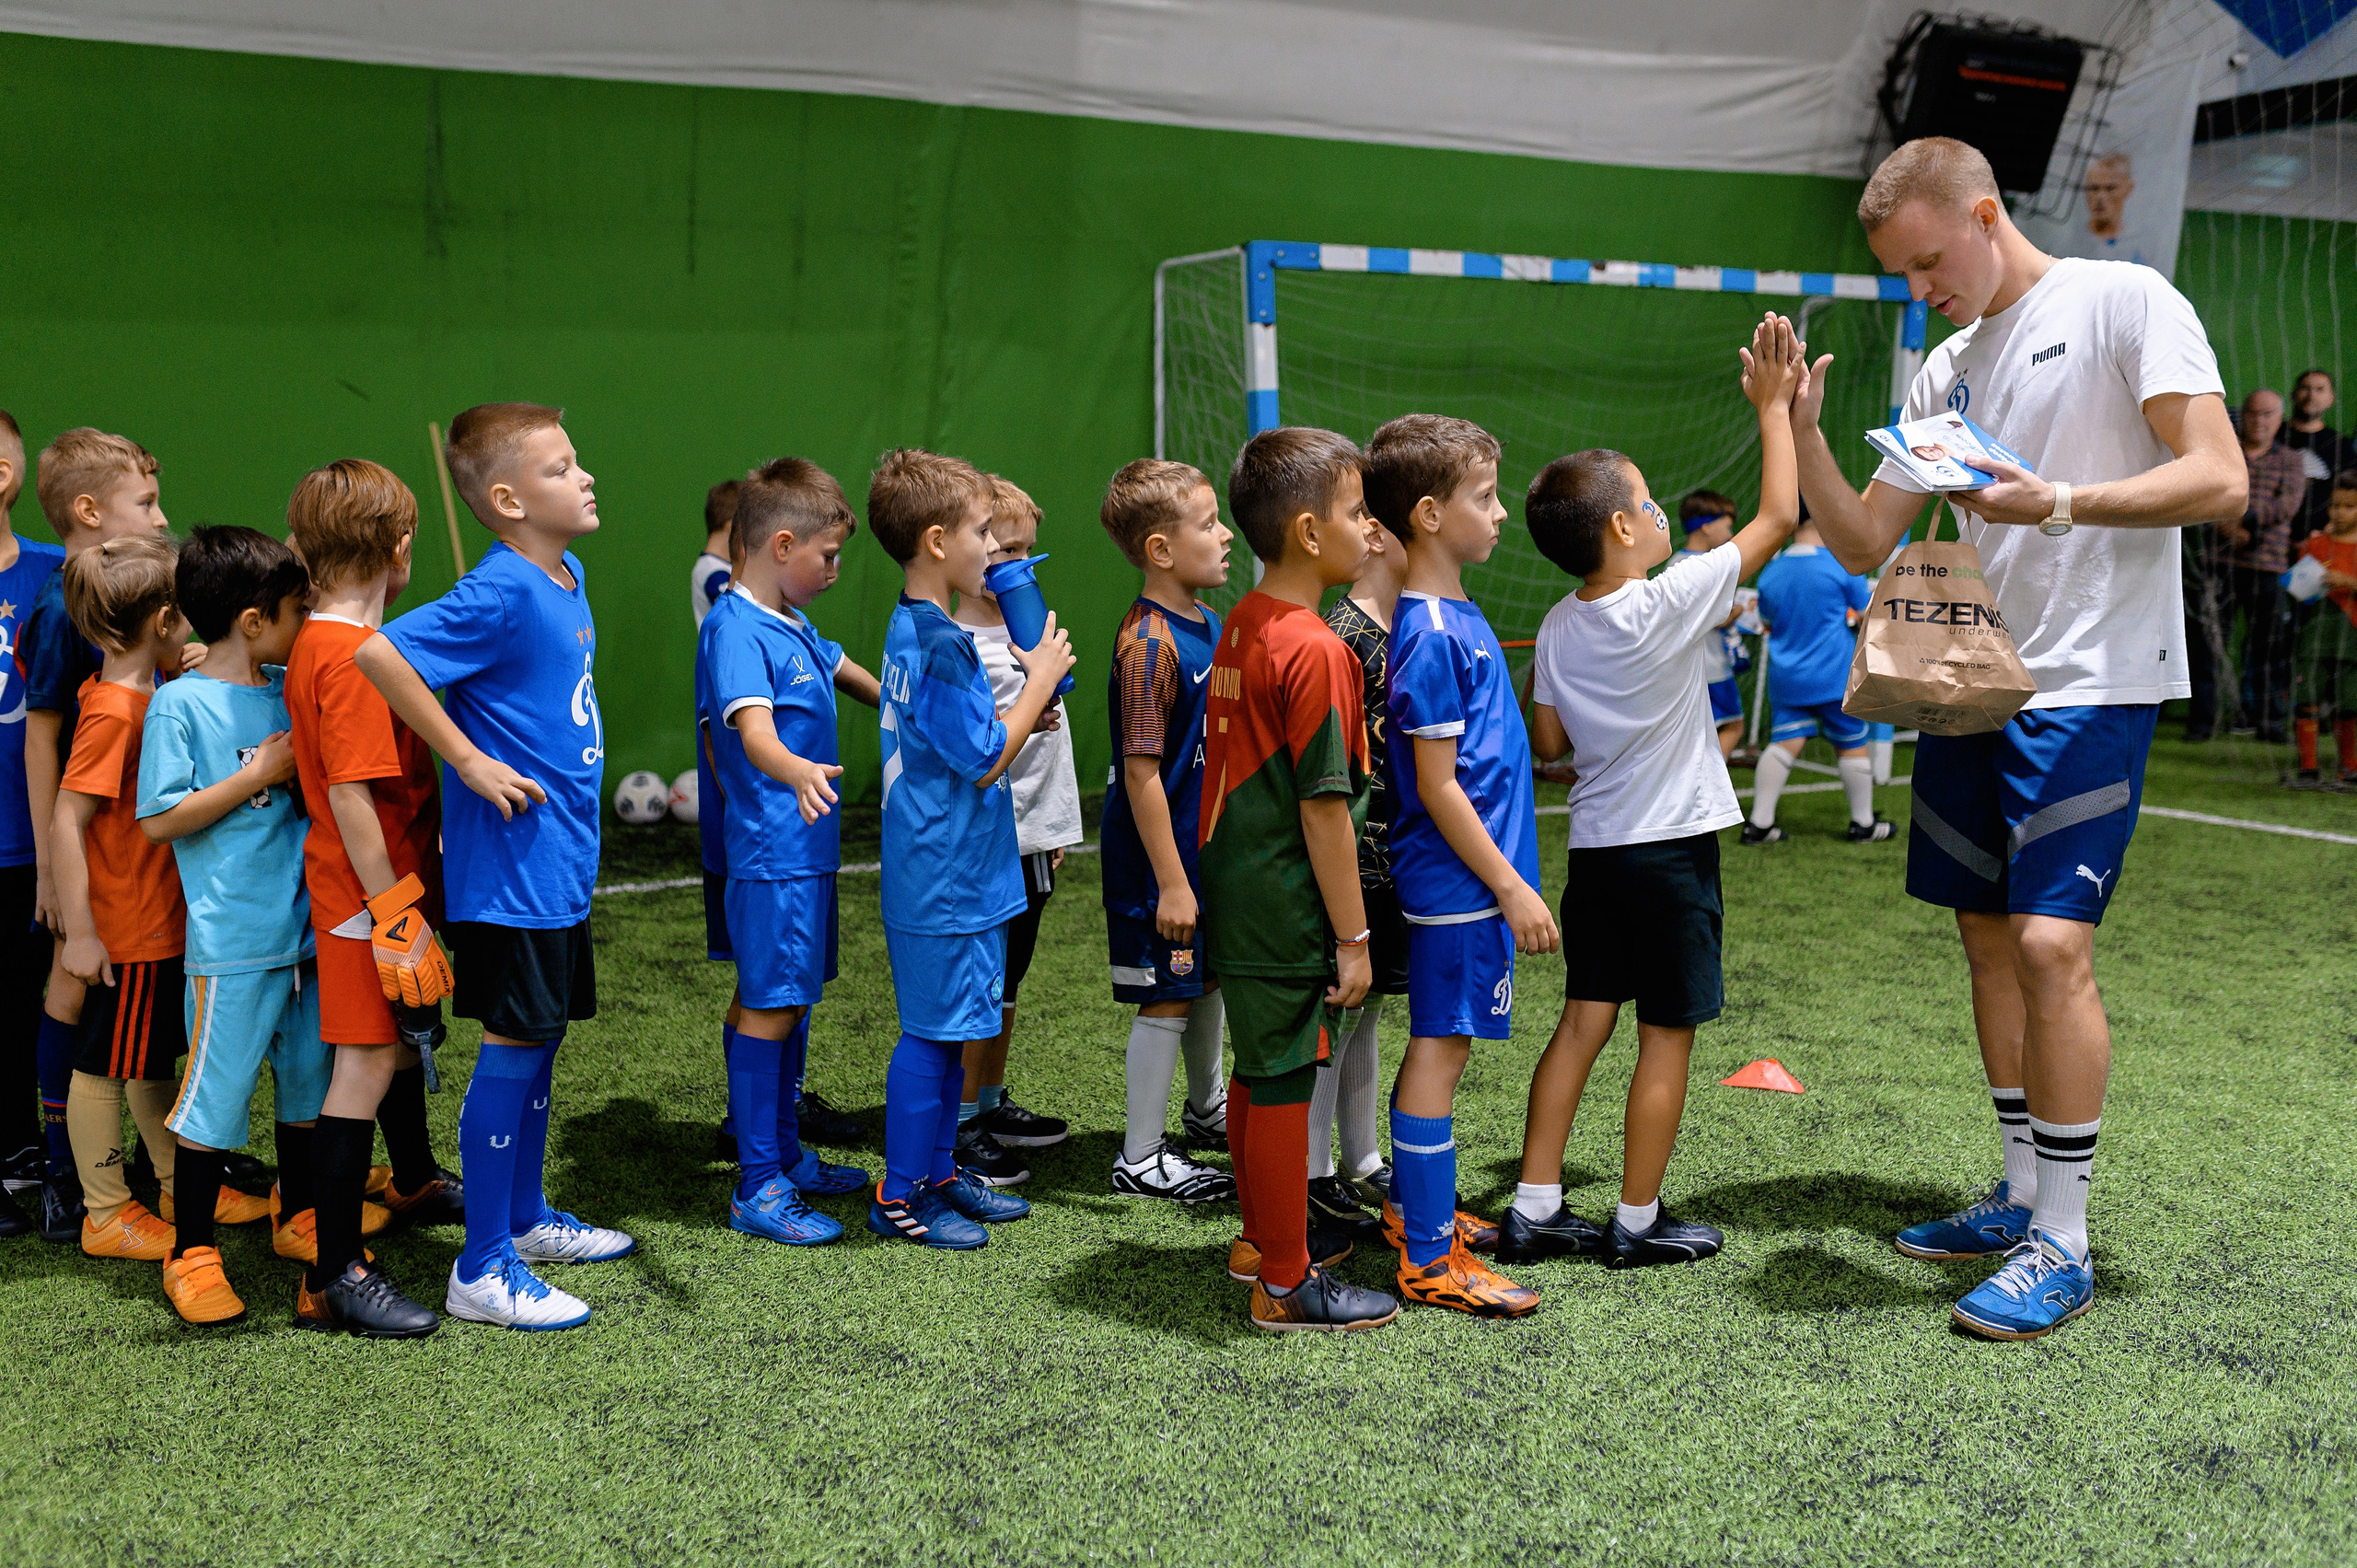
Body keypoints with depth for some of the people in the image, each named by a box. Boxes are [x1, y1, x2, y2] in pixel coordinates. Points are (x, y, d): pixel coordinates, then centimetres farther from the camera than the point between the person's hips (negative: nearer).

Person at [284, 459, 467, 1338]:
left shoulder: (320, 643, 9)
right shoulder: (353, 655, -22)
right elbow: (350, 797, -25)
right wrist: (395, 914, -24)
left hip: (392, 879, 10)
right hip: (370, 892, -10)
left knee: (403, 1037, 26)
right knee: (368, 1063, -6)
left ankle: (414, 1182, 47)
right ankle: (332, 1273, -2)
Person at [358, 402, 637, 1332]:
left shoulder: (565, 578, 9)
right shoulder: (501, 593, -19)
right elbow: (376, 653, -27)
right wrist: (469, 760, -22)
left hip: (560, 862, 9)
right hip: (510, 864, -9)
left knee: (539, 1043, 18)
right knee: (511, 1047, -3)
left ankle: (527, 1218, 33)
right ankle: (482, 1271, 6)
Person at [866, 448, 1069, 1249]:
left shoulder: (911, 629, 11)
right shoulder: (941, 643, -21)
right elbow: (983, 761, -19)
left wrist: (1023, 711, 6)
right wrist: (1040, 681, -10)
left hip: (947, 874, 10)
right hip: (946, 879, -10)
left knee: (948, 1031, 17)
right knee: (932, 1034, 0)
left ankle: (938, 1172, 28)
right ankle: (899, 1196, 10)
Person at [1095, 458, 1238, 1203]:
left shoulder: (1207, 623, 6)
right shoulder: (1148, 644, -23)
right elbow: (1142, 773, -24)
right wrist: (1171, 883, -23)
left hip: (1209, 838, 9)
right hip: (1162, 854, -9)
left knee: (1210, 977, 23)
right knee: (1168, 998, 1)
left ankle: (1207, 1108, 43)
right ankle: (1140, 1157, 13)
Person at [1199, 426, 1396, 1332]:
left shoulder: (1242, 626, 8)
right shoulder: (1313, 648, -20)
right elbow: (1325, 806, -20)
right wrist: (1353, 935, -14)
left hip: (1234, 892, 9)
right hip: (1286, 909, -9)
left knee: (1258, 1068, 20)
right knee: (1283, 1082, 0)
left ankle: (1262, 1237, 35)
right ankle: (1285, 1284, 10)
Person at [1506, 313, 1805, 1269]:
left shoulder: (1558, 631, 2)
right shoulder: (1672, 601, -16)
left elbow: (1550, 743, 7)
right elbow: (1779, 515, -11)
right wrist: (1773, 407, -3)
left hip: (1595, 848, 6)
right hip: (1673, 846, -6)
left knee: (1583, 1019, 11)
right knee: (1666, 1034, 4)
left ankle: (1535, 1209, 13)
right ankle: (1637, 1222, 13)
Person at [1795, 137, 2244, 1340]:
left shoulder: (2123, 300, -5)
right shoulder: (1944, 371, 15)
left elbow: (2219, 479, -13)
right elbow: (1862, 543, 16)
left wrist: (2062, 503, -25)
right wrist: (1801, 431, 1)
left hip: (2090, 684, -8)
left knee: (2051, 941, -14)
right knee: (1988, 934, 11)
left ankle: (2062, 1246, -5)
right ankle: (2022, 1197, 24)